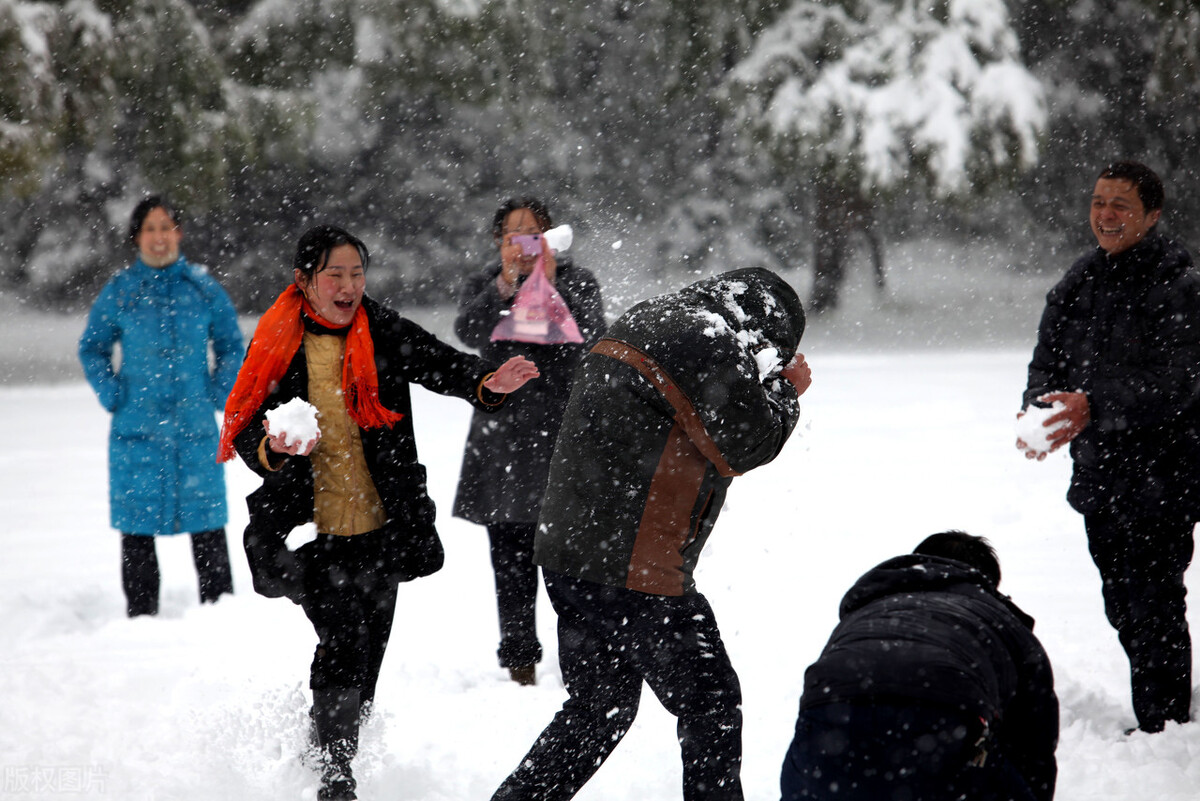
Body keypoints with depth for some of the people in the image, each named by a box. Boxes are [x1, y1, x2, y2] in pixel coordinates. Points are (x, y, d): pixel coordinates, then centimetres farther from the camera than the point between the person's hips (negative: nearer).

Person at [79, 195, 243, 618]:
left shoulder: (203, 286, 3)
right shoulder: (119, 290, 1)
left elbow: (231, 346, 12)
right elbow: (92, 348, 12)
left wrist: (218, 396, 2)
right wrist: (112, 396, 1)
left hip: (195, 426, 0)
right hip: (136, 426, 0)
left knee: (207, 520, 2)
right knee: (136, 521, 2)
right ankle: (140, 616, 11)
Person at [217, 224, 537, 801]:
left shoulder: (385, 333, 0)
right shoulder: (278, 346, -2)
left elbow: (442, 364, -15)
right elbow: (244, 433, -1)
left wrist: (487, 383, -36)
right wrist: (273, 447, -24)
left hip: (380, 527, 3)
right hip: (313, 531, -3)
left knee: (364, 663, 12)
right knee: (344, 644, -17)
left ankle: (326, 750, 35)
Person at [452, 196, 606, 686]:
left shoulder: (576, 282, 7)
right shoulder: (484, 286, 11)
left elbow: (590, 334, -12)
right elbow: (470, 333, -10)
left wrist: (552, 287, -24)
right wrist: (505, 285, -23)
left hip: (564, 434, -2)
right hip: (503, 438, 2)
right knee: (511, 559, 2)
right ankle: (519, 661, 10)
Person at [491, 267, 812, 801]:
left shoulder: (637, 328, 19)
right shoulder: (709, 344, -12)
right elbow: (746, 446, -8)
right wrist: (786, 392, 10)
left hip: (566, 558, 9)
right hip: (636, 571, -9)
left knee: (599, 708, 19)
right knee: (711, 705, 4)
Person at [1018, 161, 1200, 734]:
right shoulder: (1077, 285, 9)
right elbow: (1047, 361, 9)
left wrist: (1093, 406, -33)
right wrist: (1038, 408, -14)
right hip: (1098, 472, 7)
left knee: (1153, 603, -10)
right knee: (1122, 603, 15)